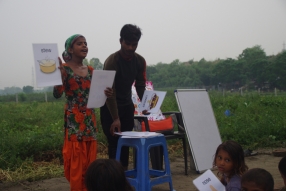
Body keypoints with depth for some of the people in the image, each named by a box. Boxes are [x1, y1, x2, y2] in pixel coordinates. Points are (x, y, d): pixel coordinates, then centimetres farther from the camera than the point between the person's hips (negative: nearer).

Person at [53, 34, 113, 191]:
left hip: (90, 120, 6)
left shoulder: (90, 70, 12)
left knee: (89, 160, 10)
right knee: (76, 162, -3)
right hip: (73, 121, -6)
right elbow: (57, 94, -15)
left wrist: (106, 94, -4)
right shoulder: (64, 68, -5)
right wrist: (59, 72, -27)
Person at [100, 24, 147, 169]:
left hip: (127, 105, 5)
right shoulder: (112, 61, -20)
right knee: (115, 143, -8)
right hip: (110, 107, -5)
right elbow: (110, 92, -24)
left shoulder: (140, 61, -3)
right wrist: (115, 118, -28)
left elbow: (140, 85, 3)